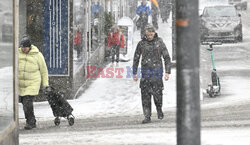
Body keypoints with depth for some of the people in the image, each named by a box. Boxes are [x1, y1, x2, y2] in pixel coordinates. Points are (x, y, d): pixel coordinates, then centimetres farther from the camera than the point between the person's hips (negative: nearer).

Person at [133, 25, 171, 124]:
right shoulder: (141, 44, 5)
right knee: (145, 95, -5)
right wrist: (135, 73, 9)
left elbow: (167, 58, 5)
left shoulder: (159, 43, 2)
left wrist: (167, 72, -2)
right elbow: (136, 59, 13)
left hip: (157, 71, -1)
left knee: (157, 93, -4)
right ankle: (147, 116, -2)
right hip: (145, 72, 1)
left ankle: (159, 110, 24)